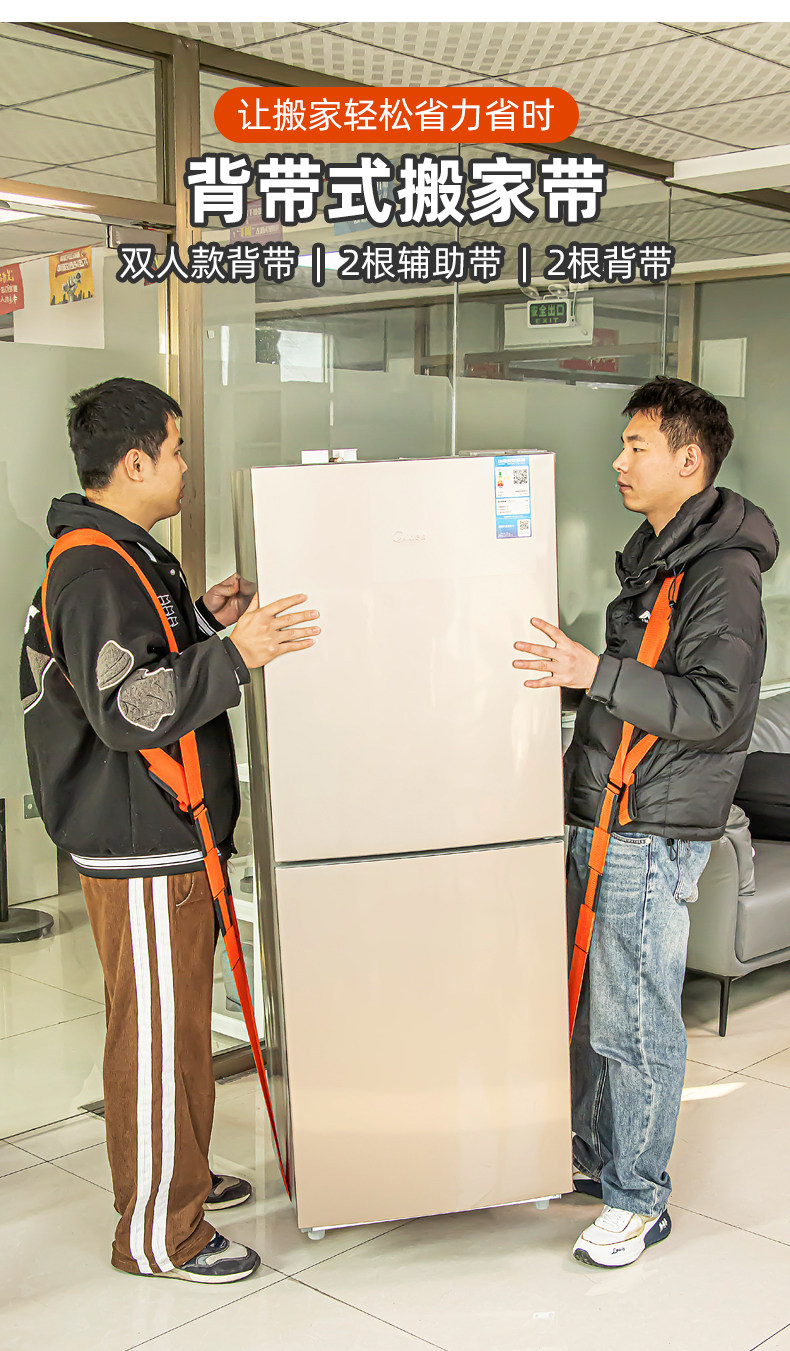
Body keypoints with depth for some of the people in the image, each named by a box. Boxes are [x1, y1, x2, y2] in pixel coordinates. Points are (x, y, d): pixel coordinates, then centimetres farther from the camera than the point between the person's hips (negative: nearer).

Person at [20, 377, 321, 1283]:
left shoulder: (122, 555, 14)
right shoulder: (96, 571, -20)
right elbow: (125, 708, -28)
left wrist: (204, 623, 10)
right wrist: (232, 655, -32)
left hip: (164, 836, 11)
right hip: (136, 845, -11)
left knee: (177, 1019, 21)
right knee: (156, 1031, 0)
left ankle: (177, 1175, 38)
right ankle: (157, 1234, 13)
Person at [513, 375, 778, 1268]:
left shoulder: (724, 571, -14)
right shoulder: (652, 558, 16)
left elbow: (714, 709, -22)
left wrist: (597, 674, -28)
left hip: (652, 834, -9)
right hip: (602, 818, 9)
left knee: (635, 1023, -1)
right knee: (590, 1001, 19)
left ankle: (639, 1199, 14)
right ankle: (597, 1152, 35)